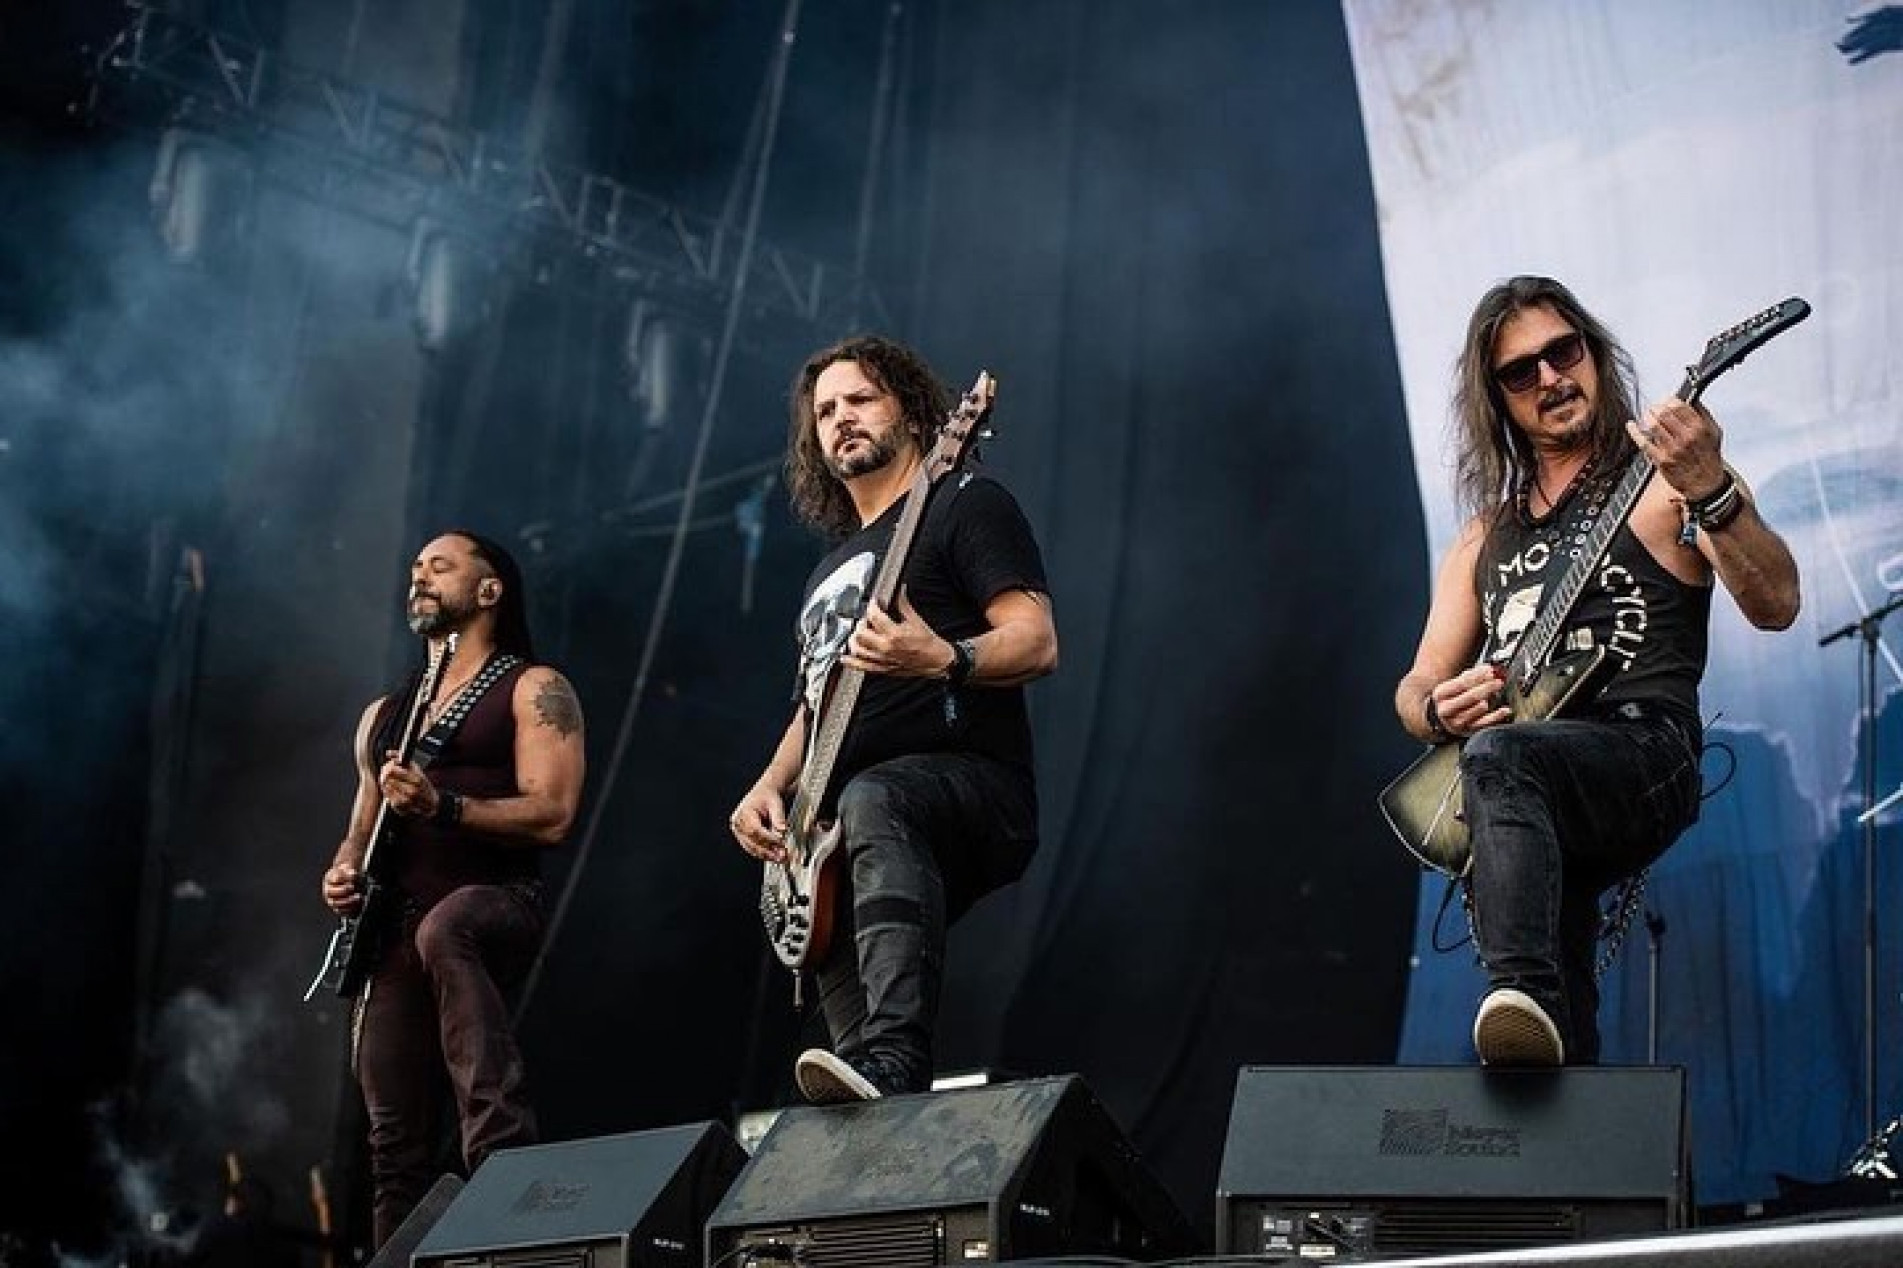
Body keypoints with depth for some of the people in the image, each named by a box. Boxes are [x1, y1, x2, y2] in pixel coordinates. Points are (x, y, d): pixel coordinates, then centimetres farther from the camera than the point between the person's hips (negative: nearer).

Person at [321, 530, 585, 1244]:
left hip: (498, 905, -6)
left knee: (444, 928, -42)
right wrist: (343, 874, 4)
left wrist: (440, 805, -21)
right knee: (396, 1146, -1)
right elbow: (363, 829, 27)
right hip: (395, 935, 6)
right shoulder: (385, 715, 24)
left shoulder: (532, 689, 4)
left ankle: (505, 1155, -43)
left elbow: (552, 816, -9)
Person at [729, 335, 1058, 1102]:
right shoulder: (832, 567, 30)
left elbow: (1037, 642, -7)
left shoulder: (964, 505, 6)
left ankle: (892, 1062, -56)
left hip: (971, 786, -9)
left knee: (871, 802, -40)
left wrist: (944, 662, -28)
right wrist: (770, 787, 11)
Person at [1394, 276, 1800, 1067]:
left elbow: (1775, 607, -8)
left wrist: (1710, 492, -25)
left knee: (1499, 757, -37)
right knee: (1565, 1047, -15)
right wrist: (1439, 708, 0)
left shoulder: (1663, 480, 8)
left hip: (1645, 756, -5)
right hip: (1544, 820, 5)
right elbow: (1415, 689, 25)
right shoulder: (1484, 539, 25)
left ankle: (1523, 994, -51)